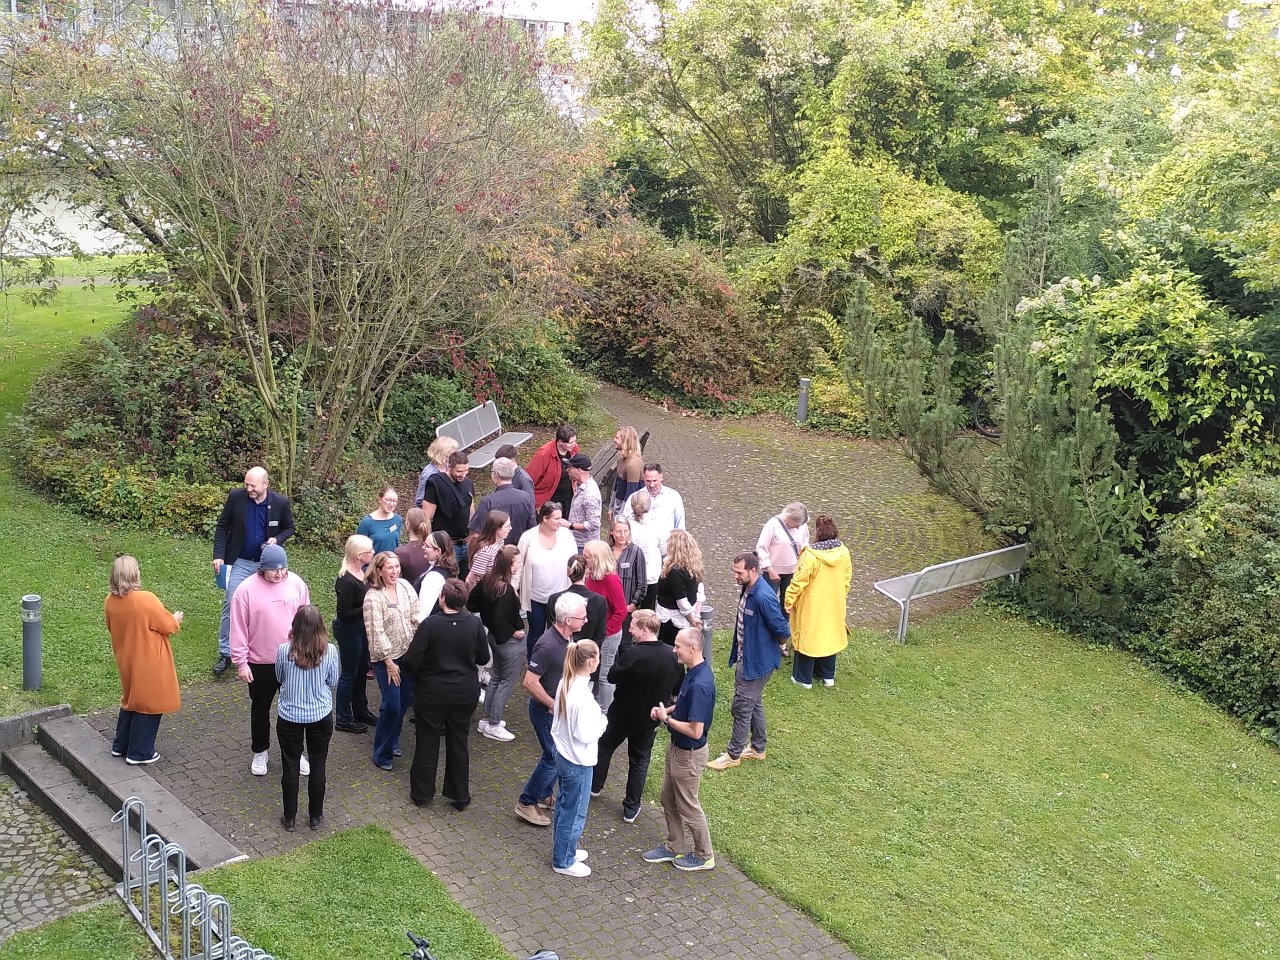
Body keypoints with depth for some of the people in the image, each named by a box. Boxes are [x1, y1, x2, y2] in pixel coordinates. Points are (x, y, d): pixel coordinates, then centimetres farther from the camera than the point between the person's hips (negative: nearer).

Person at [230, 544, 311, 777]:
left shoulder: (296, 583, -7)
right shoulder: (247, 590, -15)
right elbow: (239, 629, -10)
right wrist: (241, 662, -10)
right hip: (260, 662, -2)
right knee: (260, 709, 16)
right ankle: (260, 752, 35)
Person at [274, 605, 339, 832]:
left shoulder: (284, 650, -17)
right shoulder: (329, 651, -15)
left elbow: (279, 679, 1)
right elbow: (333, 682, -2)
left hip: (290, 717, -1)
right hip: (321, 716, 1)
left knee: (290, 767, 14)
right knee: (318, 766, 16)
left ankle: (289, 818, 25)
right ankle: (316, 817, 27)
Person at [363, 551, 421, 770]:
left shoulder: (404, 586, 1)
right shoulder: (373, 598, -16)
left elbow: (416, 614, 5)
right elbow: (376, 633, -16)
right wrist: (389, 662, -15)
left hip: (408, 653, 6)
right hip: (386, 658, -6)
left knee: (404, 703, 14)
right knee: (392, 705, -5)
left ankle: (392, 741, 35)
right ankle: (382, 754, 11)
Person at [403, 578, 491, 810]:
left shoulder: (430, 624, -22)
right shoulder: (475, 624, -13)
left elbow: (412, 661, -18)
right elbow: (483, 658, 0)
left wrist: (415, 674, 4)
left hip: (431, 693, -2)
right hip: (466, 693, 3)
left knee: (427, 743, 15)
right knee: (458, 743, 18)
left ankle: (421, 793, 28)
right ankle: (460, 796, 26)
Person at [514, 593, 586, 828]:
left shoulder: (567, 638, -3)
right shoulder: (547, 646, -30)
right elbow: (530, 682, -27)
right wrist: (553, 705, -19)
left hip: (561, 708, 8)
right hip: (546, 710, -8)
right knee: (554, 757, -1)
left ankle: (544, 794, 37)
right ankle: (526, 803, 13)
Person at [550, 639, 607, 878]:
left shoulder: (565, 683, -4)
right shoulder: (582, 696, -30)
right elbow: (585, 735, -26)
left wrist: (594, 718, 8)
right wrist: (602, 722, -10)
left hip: (563, 755, 9)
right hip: (578, 762, -9)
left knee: (563, 806, 24)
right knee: (574, 813, 10)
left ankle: (564, 849, 41)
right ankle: (564, 861, 25)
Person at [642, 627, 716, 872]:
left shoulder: (700, 684, -33)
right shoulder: (694, 672, -2)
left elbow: (696, 731, -31)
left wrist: (666, 719, -19)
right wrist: (668, 710, -1)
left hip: (689, 754, -9)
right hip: (677, 748, 9)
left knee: (687, 805, 9)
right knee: (668, 798, 21)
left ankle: (704, 855, 28)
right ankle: (675, 848, 38)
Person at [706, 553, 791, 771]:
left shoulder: (763, 597, -30)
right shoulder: (748, 589, 0)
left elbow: (782, 631, -25)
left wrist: (780, 647, -5)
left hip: (757, 661, -9)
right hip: (746, 657, 9)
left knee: (742, 706, 2)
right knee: (754, 703, 21)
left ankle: (733, 755, 16)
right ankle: (758, 748, 36)